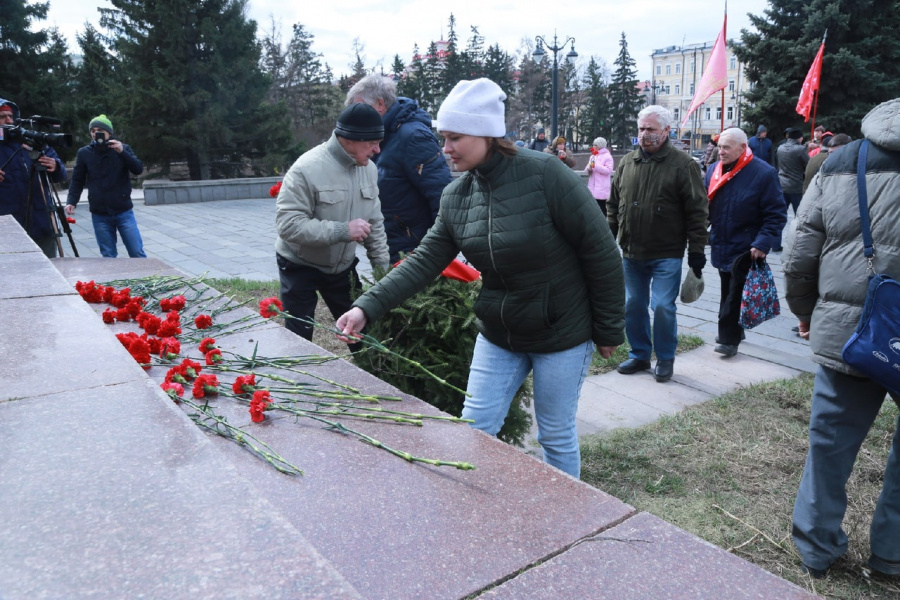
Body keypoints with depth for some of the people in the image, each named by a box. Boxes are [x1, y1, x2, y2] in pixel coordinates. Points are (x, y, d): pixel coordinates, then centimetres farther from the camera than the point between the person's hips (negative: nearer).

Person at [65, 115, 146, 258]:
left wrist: (122, 152, -21)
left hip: (124, 212, -1)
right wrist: (71, 201, -6)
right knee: (108, 256, 5)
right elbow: (77, 180, 7)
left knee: (137, 253, 0)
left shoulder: (123, 148, 3)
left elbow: (138, 170, -9)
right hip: (99, 215, 1)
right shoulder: (84, 153, 4)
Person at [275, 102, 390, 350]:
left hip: (342, 265, 6)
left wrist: (382, 266, 2)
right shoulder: (307, 169, -25)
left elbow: (374, 222, 4)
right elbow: (288, 224, -30)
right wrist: (342, 230, -34)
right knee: (299, 337, 4)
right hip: (300, 267, -5)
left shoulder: (368, 169, -4)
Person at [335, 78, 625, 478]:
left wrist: (609, 330, -10)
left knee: (557, 436, 11)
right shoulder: (455, 197, -3)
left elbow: (601, 253, -16)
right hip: (497, 335, 5)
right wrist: (367, 306, -18)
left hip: (561, 336, -4)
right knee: (474, 430, 9)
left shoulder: (543, 174, -20)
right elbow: (425, 262, -6)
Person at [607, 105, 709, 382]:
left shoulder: (682, 164, -7)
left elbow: (697, 211, -8)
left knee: (663, 307, -4)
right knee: (633, 305, 12)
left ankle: (665, 359, 17)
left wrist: (696, 250, -11)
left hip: (667, 255, -5)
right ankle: (639, 354, 28)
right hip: (631, 253, 5)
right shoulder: (627, 162, 8)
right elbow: (614, 205, 14)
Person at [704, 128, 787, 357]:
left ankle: (729, 338, 8)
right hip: (721, 246, 6)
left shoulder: (763, 173, -12)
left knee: (735, 294, -2)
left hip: (745, 249, -6)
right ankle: (732, 331, 31)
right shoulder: (714, 170, 5)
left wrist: (763, 243, -19)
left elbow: (776, 214, -12)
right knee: (728, 292, 16)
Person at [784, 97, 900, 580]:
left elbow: (799, 258, 2)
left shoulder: (839, 166, 1)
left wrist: (806, 314, 16)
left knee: (830, 441, 15)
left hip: (842, 335, 2)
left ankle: (817, 547, 28)